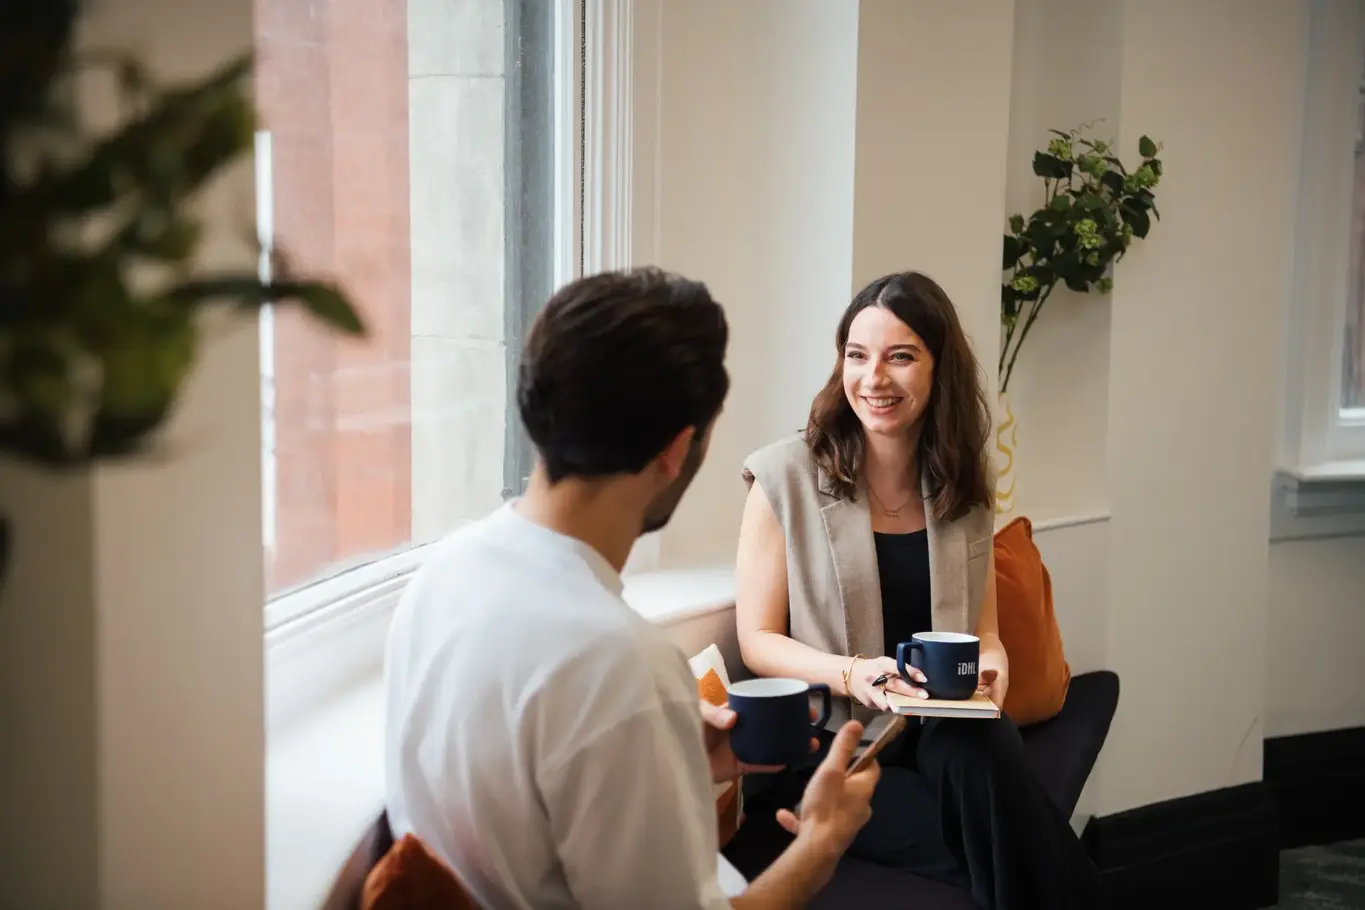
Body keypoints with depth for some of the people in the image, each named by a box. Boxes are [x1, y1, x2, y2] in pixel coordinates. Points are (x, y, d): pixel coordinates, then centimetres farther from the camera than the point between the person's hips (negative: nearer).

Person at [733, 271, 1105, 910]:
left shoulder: (964, 486, 8)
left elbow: (984, 629, 14)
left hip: (945, 734, 4)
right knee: (982, 858, -28)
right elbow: (758, 640, -4)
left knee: (983, 750, -32)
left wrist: (990, 665, -10)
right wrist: (852, 674, -22)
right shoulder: (786, 478, -5)